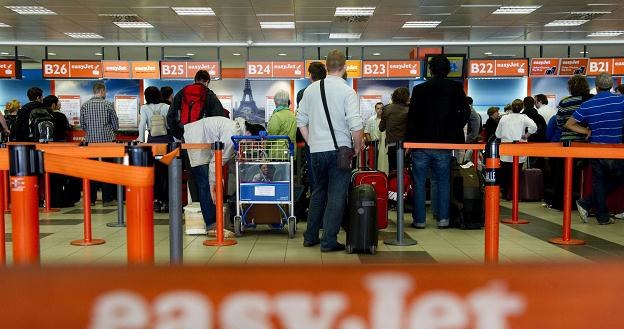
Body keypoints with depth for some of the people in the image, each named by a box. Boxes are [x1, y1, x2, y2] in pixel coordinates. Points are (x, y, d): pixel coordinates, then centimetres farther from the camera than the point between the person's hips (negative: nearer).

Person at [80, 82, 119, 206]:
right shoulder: (108, 105, -6)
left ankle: (91, 199, 13)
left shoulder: (84, 106, 2)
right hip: (107, 140, -3)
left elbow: (82, 126, 8)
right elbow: (116, 126, -2)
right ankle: (107, 199, 4)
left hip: (90, 140, 3)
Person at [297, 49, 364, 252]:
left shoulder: (310, 90, 7)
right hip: (339, 149, -5)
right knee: (336, 196, 2)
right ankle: (329, 241, 2)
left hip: (316, 150, 5)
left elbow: (301, 121, 11)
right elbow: (355, 125, -14)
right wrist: (358, 145, 1)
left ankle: (310, 237, 25)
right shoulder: (347, 91, -8)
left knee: (318, 192, 19)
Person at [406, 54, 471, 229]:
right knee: (443, 183, 11)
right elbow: (465, 112, -4)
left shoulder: (419, 89, -1)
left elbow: (412, 117, -1)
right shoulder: (456, 88, 2)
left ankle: (419, 220, 7)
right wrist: (455, 130, 10)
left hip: (421, 143, -1)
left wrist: (408, 141, 4)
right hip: (445, 143, 1)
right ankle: (443, 219, 8)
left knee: (419, 183, 6)